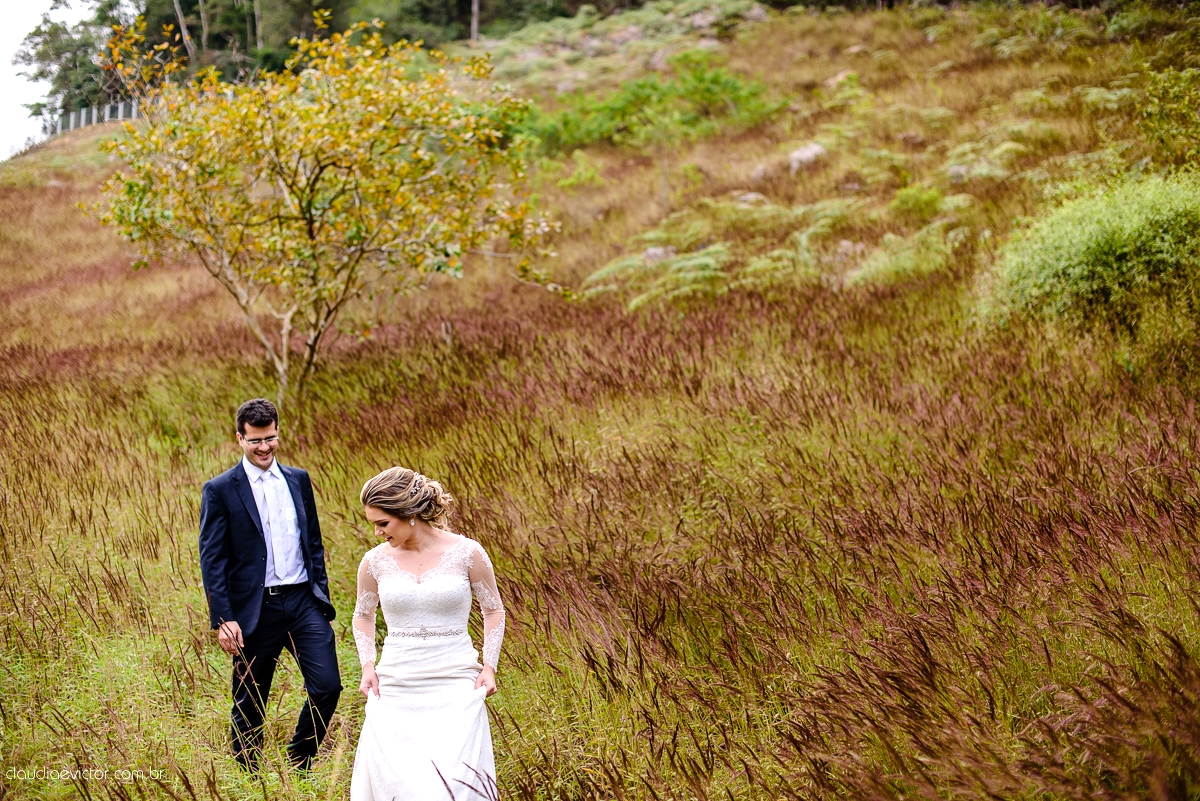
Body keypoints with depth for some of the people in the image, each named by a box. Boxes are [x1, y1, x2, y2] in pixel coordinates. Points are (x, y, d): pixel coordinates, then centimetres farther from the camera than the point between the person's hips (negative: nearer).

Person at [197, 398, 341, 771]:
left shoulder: (299, 480, 11)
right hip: (254, 611, -3)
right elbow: (212, 560, -7)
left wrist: (321, 598, 12)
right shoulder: (219, 491, -3)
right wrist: (223, 619, -13)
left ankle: (298, 764, 14)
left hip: (303, 602, 3)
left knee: (327, 687, -7)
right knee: (249, 708, 6)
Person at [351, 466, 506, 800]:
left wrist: (489, 666, -1)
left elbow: (494, 610, 9)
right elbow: (363, 615, 20)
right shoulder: (376, 561, 3)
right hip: (395, 688, 2)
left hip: (456, 686, -2)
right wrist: (367, 665, 6)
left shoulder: (466, 553, -4)